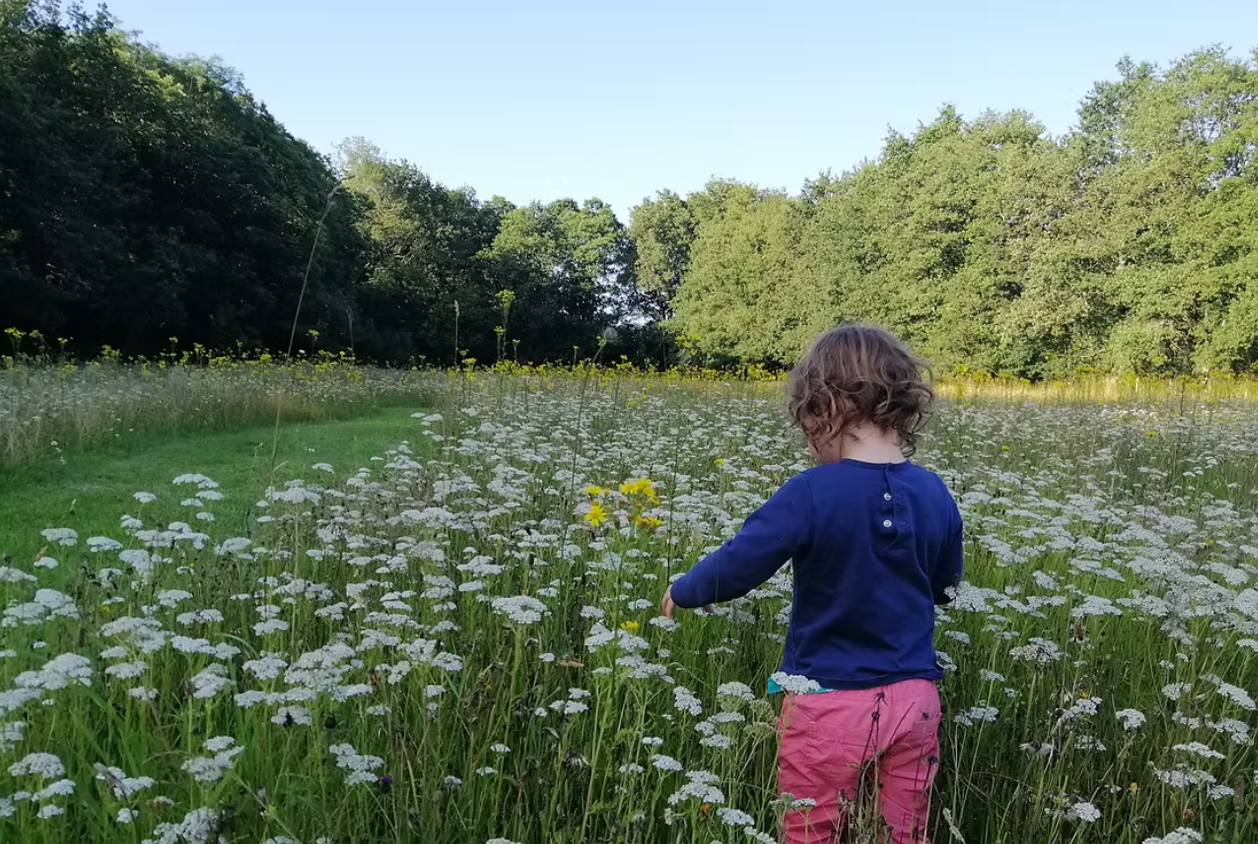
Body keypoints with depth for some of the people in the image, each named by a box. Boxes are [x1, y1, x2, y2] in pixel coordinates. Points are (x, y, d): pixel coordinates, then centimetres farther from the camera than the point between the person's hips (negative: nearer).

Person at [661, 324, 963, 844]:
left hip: (829, 703, -4)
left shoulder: (812, 494, -20)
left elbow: (736, 568, -18)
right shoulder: (936, 495, -3)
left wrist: (681, 593, 1)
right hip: (913, 701, 5)